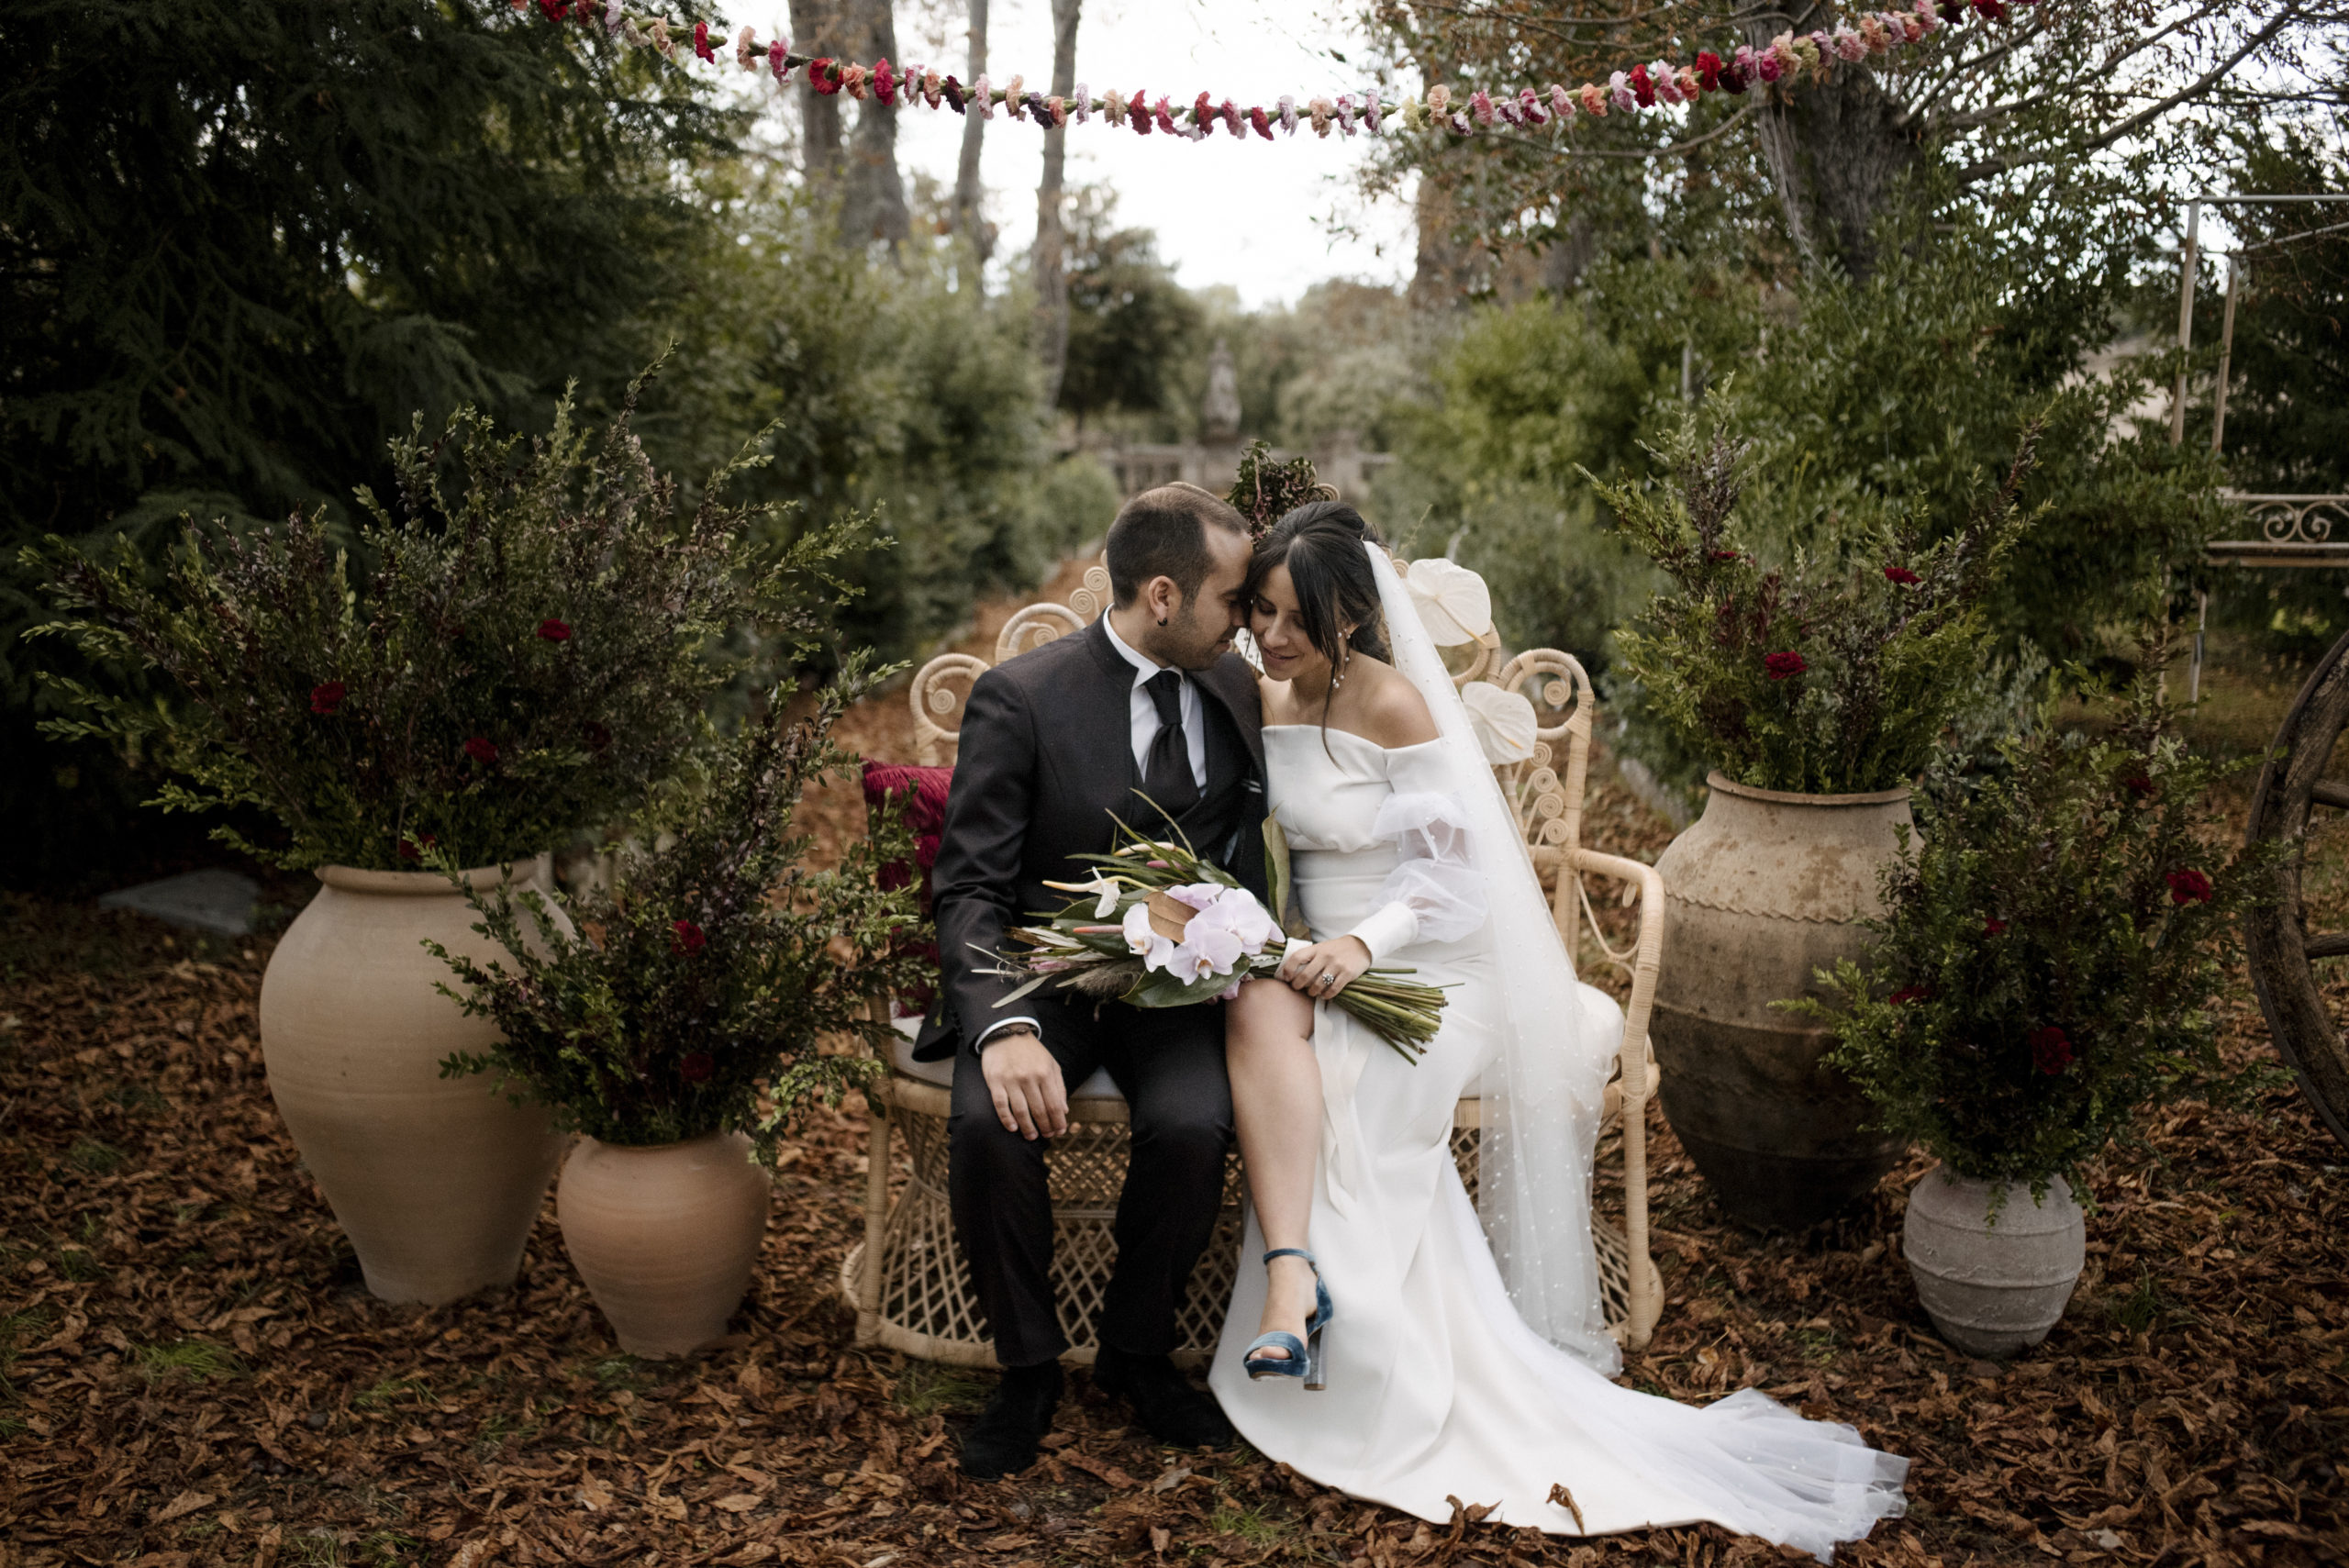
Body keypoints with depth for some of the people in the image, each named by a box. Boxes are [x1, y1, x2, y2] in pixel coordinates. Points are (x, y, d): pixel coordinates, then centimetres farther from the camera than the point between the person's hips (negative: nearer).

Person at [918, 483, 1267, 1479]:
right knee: (989, 1126, -30)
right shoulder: (1018, 699, -9)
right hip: (1041, 978, -2)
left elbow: (1247, 846, 16)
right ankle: (1028, 1365, -3)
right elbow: (970, 889, -13)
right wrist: (1004, 1028, -30)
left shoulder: (1235, 687, 6)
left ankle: (1136, 1351, 1)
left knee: (1193, 1128, -28)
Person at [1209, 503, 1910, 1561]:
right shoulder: (1264, 701, 9)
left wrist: (1363, 943, -26)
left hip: (1420, 962, -4)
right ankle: (1293, 1274, -40)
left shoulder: (1395, 706, -11)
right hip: (1320, 955, 5)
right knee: (1258, 1010, -32)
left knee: (1335, 1091, -34)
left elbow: (1451, 868, -10)